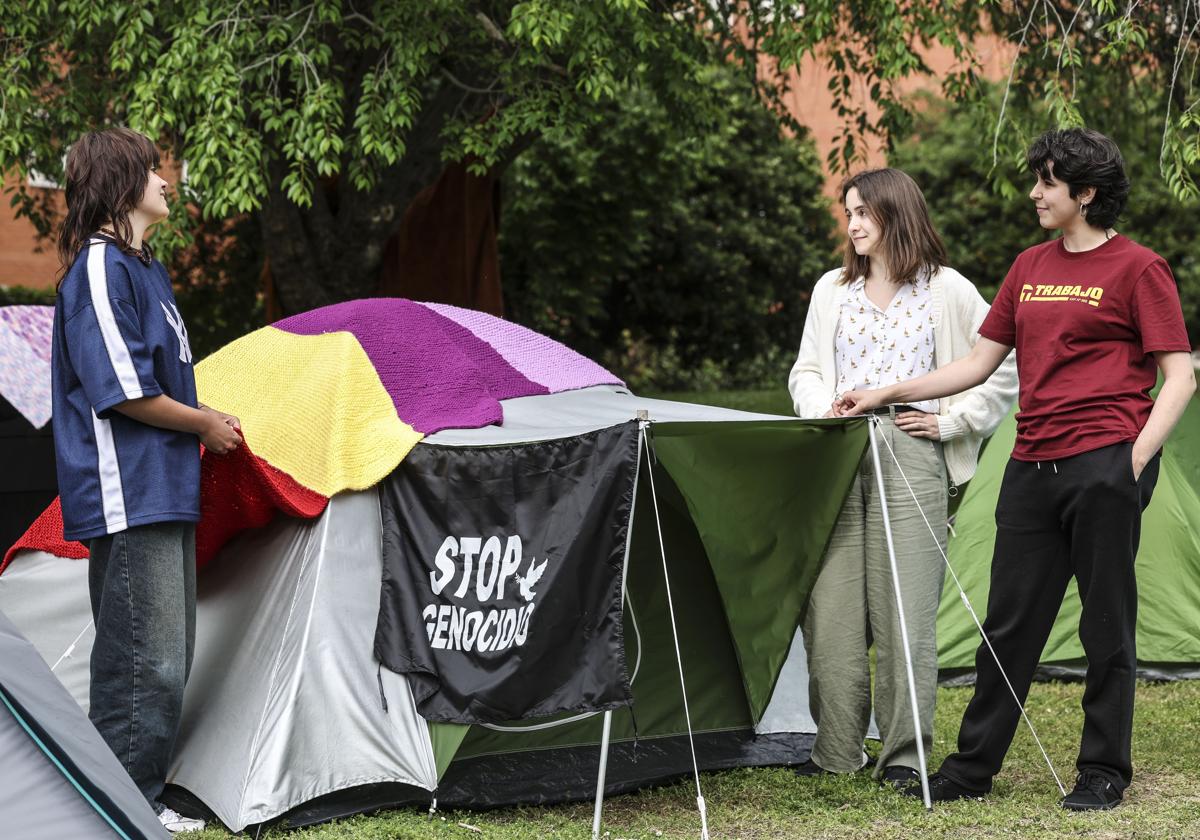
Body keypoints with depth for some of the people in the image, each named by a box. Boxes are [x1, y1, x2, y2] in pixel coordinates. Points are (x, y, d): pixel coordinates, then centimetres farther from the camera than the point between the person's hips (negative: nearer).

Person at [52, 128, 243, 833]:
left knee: (166, 658, 13)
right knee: (143, 658, -8)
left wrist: (209, 424, 10)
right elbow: (121, 390, -18)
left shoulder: (146, 269, 19)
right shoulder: (99, 268, -12)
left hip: (165, 489, 10)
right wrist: (205, 423, -8)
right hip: (128, 493, -10)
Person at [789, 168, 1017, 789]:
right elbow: (805, 370, 21)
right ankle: (836, 749, 10)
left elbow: (1006, 368, 4)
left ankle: (904, 755, 1)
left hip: (910, 456, -4)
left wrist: (951, 420, -2)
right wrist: (821, 408, 1)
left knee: (904, 608, -6)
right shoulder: (832, 290, 16)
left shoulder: (947, 290, 3)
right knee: (832, 605, 1)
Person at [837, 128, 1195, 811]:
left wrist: (1136, 459, -15)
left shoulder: (1136, 268, -3)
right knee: (1009, 623, 9)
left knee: (1107, 624, 2)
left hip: (1103, 465, -6)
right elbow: (980, 363, 20)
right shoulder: (1031, 268, 17)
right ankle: (972, 767, 17)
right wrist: (888, 393, 14)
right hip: (1032, 467, 6)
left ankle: (1104, 773, 12)